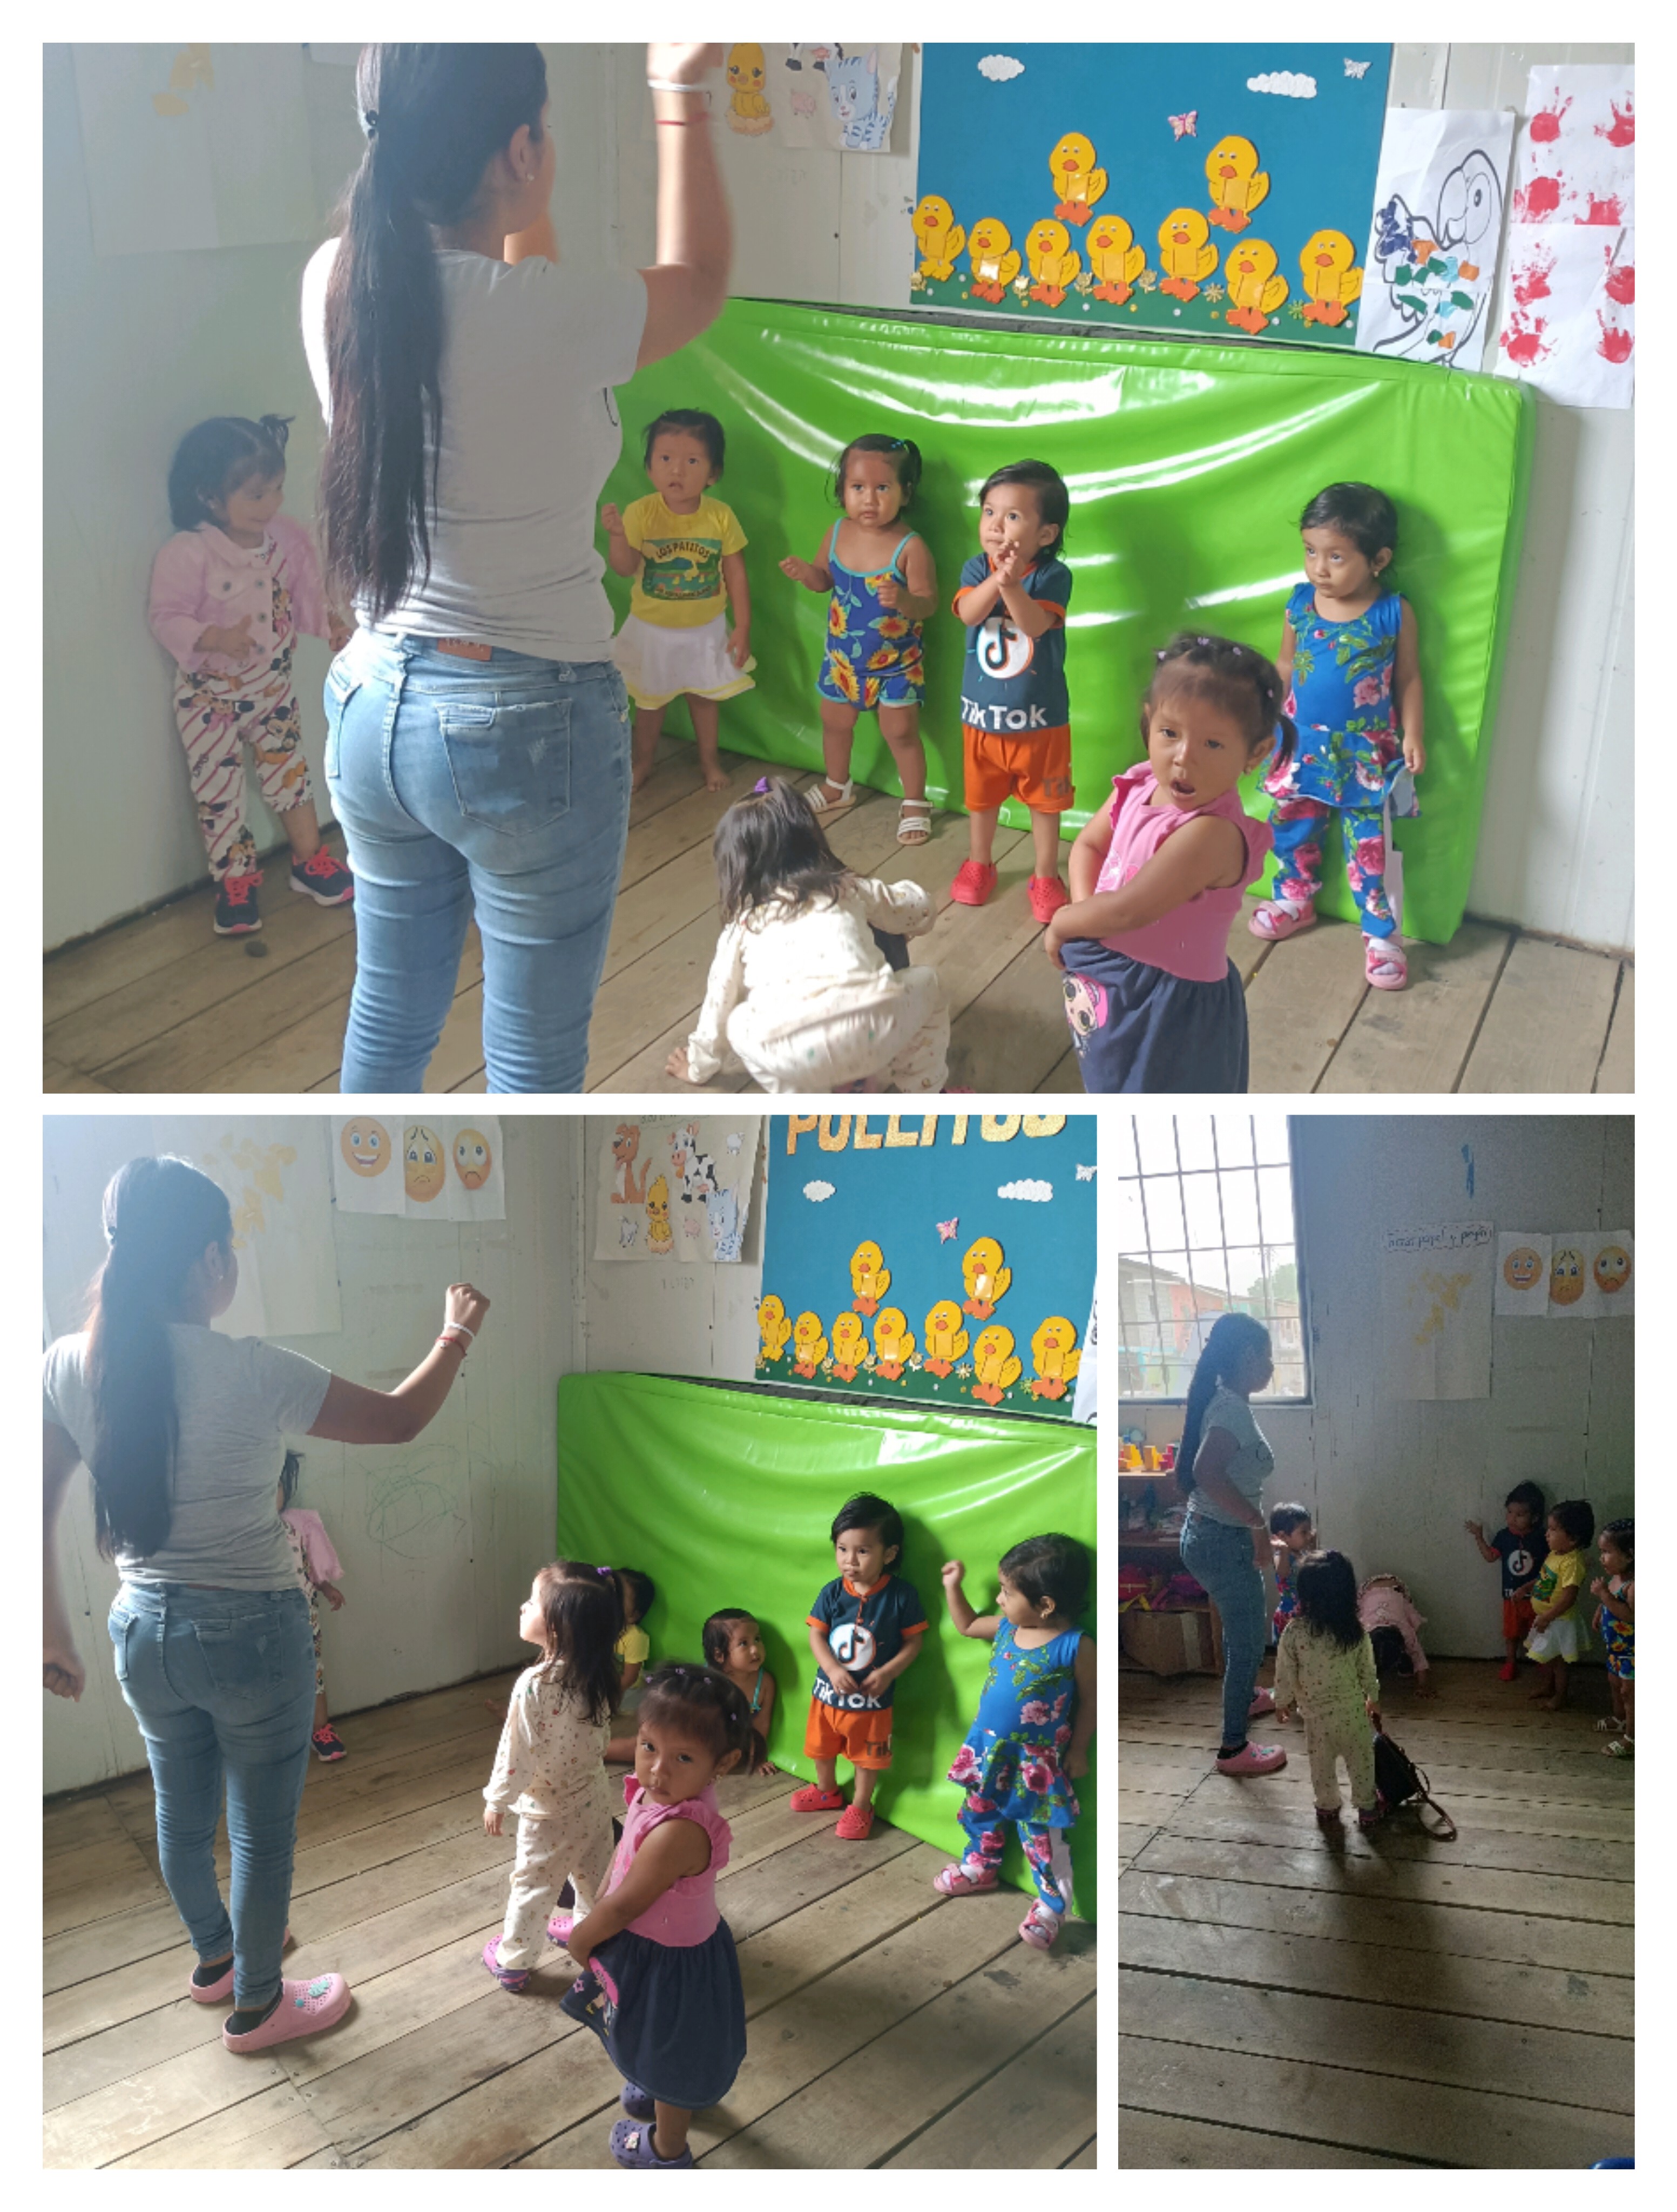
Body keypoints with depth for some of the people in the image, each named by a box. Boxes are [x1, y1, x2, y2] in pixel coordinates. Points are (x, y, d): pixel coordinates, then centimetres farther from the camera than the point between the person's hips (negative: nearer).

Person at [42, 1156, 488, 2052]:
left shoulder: (70, 1365, -10)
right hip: (253, 1635, -5)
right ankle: (257, 2005, 32)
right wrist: (458, 1335, 5)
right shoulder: (253, 1372, -23)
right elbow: (401, 1420, -11)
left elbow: (36, 1512, -1)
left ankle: (215, 1956, 49)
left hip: (143, 1631, 5)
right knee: (263, 1828, 15)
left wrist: (53, 1631, 11)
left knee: (181, 1809, 26)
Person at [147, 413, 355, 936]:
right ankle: (234, 881, 20)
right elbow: (168, 617, -21)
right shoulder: (186, 554, -24)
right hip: (210, 696, -4)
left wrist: (330, 624, -14)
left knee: (290, 772, 15)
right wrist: (217, 638, -36)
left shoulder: (289, 539, -9)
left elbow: (307, 595, 4)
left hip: (273, 687, 4)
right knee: (218, 790, 6)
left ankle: (310, 862, 31)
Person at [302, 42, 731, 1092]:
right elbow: (698, 279, 2)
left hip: (374, 705, 6)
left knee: (388, 1019, 23)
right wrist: (682, 94, 12)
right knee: (534, 1060, 11)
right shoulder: (553, 321, -21)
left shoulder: (336, 285, -6)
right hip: (528, 729, -6)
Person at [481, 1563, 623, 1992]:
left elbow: (517, 1753, -22)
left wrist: (497, 1800, -6)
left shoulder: (534, 1686, -31)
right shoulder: (596, 1675, -12)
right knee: (594, 1875, 26)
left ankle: (512, 1962, 31)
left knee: (533, 1884, 14)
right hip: (594, 1799, 5)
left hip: (550, 1812, -5)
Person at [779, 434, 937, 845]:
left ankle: (915, 803, 22)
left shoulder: (910, 547, -24)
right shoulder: (837, 534, -9)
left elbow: (928, 603, -24)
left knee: (900, 732, 3)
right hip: (842, 657, 5)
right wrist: (806, 573, -16)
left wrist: (903, 599, -45)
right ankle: (837, 786, 47)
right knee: (835, 722, 21)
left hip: (895, 662, -5)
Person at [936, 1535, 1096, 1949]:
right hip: (990, 1747, 7)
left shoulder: (1076, 1647, -23)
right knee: (980, 1813, 24)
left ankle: (1051, 1905, 20)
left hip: (1037, 1759, -6)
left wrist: (1078, 1750, -6)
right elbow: (967, 1625, 14)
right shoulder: (1006, 1628, -6)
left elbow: (1089, 1700, -11)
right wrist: (954, 1586, 3)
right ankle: (980, 1867, 48)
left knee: (1040, 1834, 3)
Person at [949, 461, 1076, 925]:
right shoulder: (977, 568, -6)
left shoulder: (1053, 575, -15)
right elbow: (968, 613, -24)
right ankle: (979, 865, 40)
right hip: (981, 713, 3)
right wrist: (996, 579, -41)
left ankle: (1045, 877, 28)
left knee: (1044, 800, 11)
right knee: (981, 796, 19)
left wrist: (1013, 585, -44)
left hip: (1040, 717, -3)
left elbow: (1036, 624, -29)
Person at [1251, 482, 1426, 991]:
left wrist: (1412, 736, -7)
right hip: (1303, 744, 4)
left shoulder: (1394, 614, -12)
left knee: (1369, 844, -1)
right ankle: (1294, 900, 40)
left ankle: (1381, 933, 11)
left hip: (1364, 752, -4)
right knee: (1292, 827, 17)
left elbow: (1408, 679, -2)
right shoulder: (1300, 605, -5)